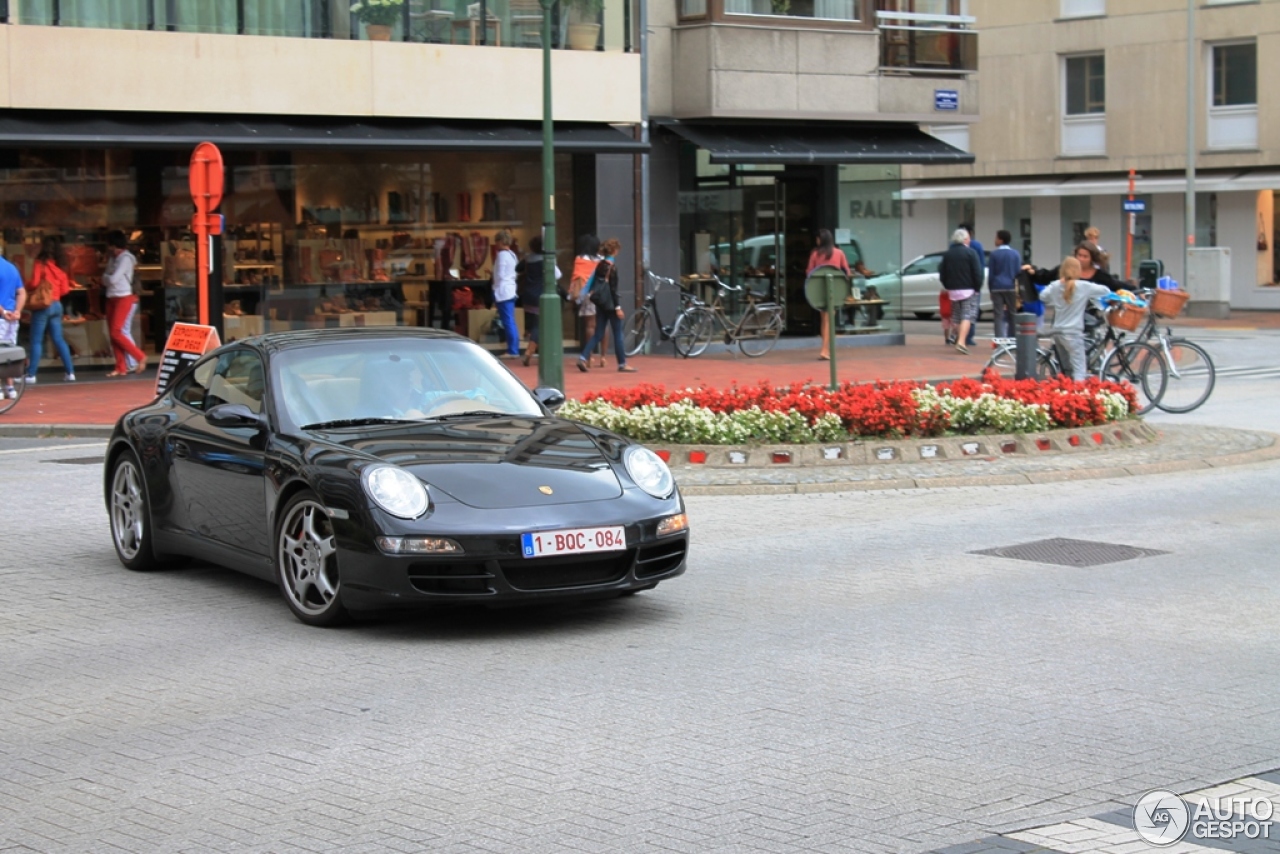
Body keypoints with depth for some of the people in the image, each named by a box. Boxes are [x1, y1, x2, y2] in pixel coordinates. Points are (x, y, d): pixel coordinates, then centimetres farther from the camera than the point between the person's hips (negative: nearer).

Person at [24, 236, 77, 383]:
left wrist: (27, 289, 6)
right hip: (57, 305, 6)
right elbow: (65, 289, 7)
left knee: (36, 341, -2)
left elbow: (34, 283, -14)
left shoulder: (40, 263, -8)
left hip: (42, 305, -6)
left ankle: (31, 374, -2)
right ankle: (70, 372, 6)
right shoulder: (60, 266, 8)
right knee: (59, 339, 10)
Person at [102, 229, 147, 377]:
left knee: (116, 333, -14)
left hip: (124, 298, -8)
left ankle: (140, 357, -4)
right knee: (114, 334, 4)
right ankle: (121, 368, 7)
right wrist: (106, 279, -8)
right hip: (112, 298, 9)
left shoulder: (126, 258, -11)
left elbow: (113, 279, -16)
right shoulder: (113, 259, 15)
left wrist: (105, 277, 2)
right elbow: (108, 280, 12)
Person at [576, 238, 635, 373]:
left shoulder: (600, 264, 8)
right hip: (610, 303, -7)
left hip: (601, 302, 7)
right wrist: (618, 307, -14)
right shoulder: (612, 266, -14)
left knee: (598, 333, 9)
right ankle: (622, 364, 6)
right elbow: (613, 288, -15)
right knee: (618, 333, 1)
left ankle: (583, 358, -4)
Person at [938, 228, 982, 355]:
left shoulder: (947, 254, 8)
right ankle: (961, 342, -22)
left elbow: (942, 273, 9)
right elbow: (977, 273, -11)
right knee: (967, 316, -8)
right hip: (968, 290, -5)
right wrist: (977, 288, -2)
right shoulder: (970, 253, -7)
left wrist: (948, 287, 15)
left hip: (953, 291, 5)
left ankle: (959, 340, 20)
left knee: (956, 317, 15)